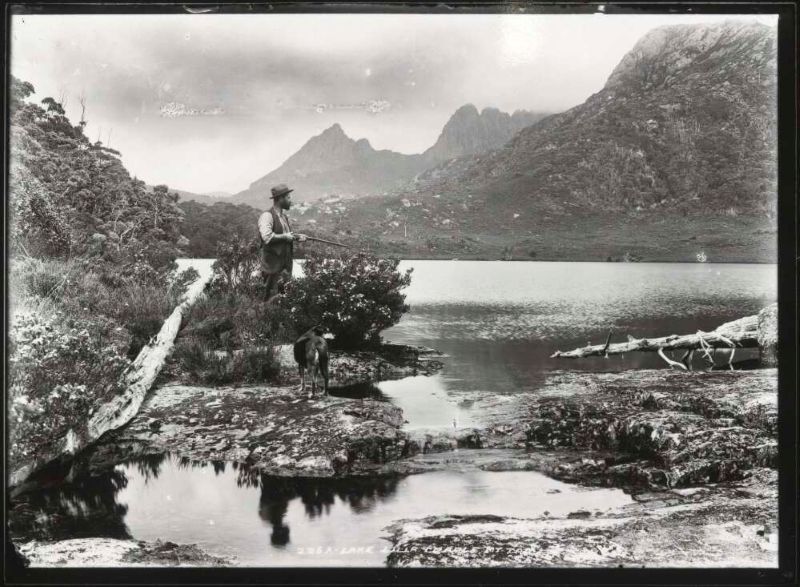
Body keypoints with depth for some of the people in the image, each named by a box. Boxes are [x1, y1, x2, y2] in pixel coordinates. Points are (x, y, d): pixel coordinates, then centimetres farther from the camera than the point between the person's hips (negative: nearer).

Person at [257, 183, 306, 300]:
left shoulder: (283, 215, 14)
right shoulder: (267, 216, -15)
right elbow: (267, 237, -29)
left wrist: (297, 237, 8)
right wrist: (284, 236, -18)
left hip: (286, 263, 9)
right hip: (273, 265, -9)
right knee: (273, 297, -5)